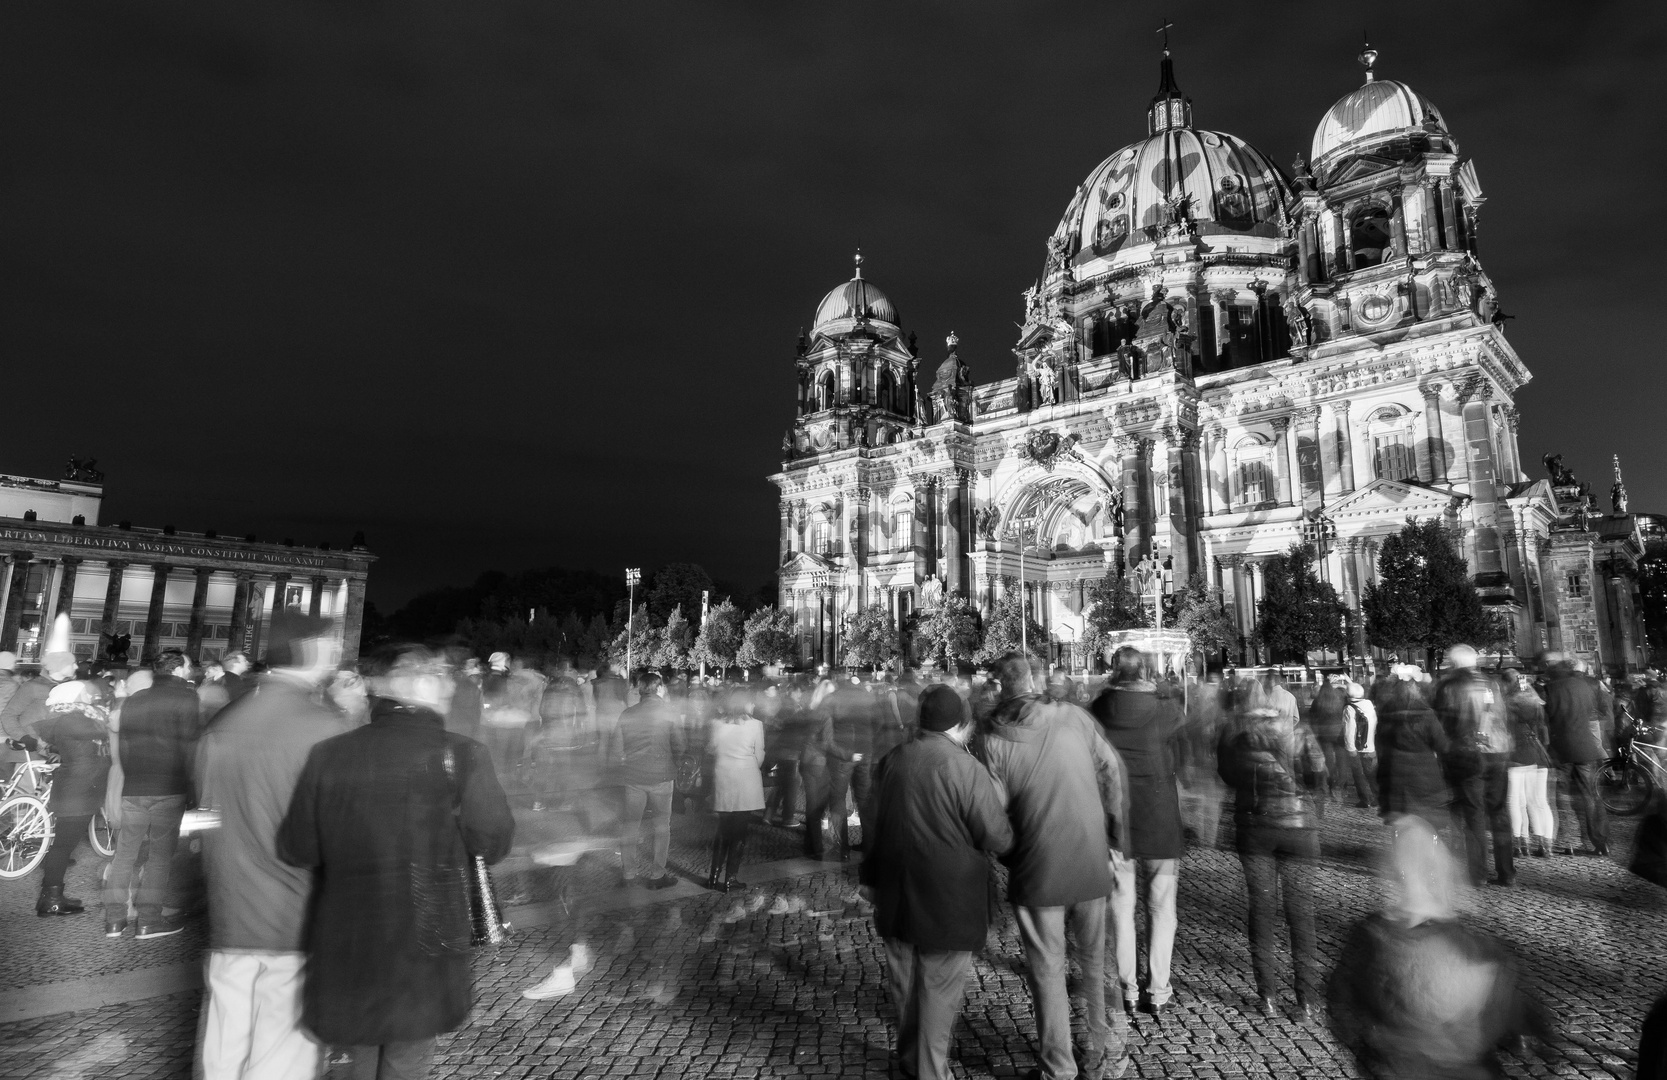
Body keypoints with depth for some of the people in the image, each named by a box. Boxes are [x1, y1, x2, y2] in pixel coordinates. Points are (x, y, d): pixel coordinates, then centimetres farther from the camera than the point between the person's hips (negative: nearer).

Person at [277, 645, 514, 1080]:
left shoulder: (328, 754, -7)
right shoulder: (461, 755, -16)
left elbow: (296, 850, -2)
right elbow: (494, 842, -11)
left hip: (345, 953, 4)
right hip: (423, 949, -3)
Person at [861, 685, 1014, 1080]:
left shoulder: (889, 761, -2)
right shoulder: (966, 769, -21)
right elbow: (999, 840, -15)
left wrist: (870, 877, 23)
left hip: (897, 895, 6)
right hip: (948, 900, -6)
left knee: (904, 981, 22)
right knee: (940, 988, 11)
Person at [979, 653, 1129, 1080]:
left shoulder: (991, 738, -12)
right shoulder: (1073, 716, -8)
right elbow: (1113, 773, -1)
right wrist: (1117, 832, 11)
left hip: (1035, 872, -2)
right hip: (1091, 864, 2)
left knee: (1047, 971, 14)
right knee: (1094, 961, 23)